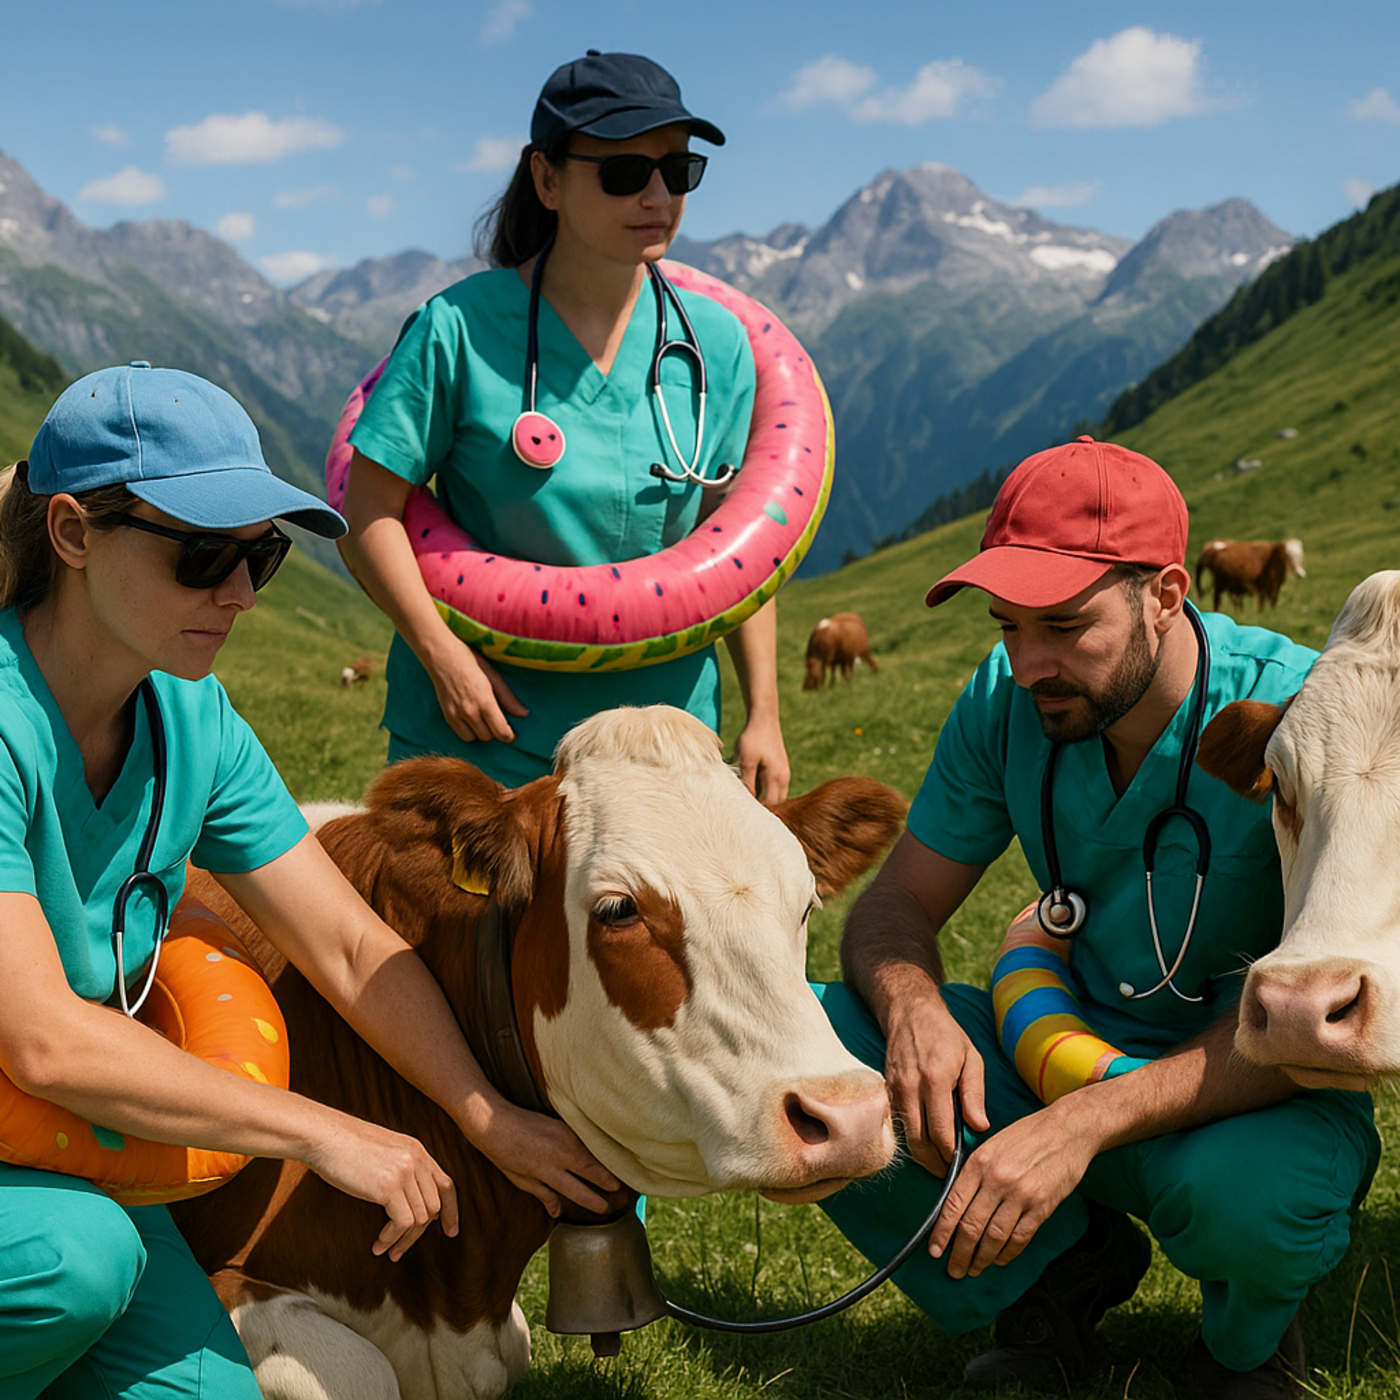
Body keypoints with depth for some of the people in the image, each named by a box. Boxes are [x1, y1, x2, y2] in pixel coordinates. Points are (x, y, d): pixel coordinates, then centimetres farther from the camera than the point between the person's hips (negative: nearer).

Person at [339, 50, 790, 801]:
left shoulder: (715, 344, 2)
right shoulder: (459, 328, -8)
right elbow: (369, 512, -7)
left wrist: (762, 715, 3)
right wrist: (443, 654, -17)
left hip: (659, 735, 3)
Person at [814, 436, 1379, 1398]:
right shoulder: (1008, 701, -8)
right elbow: (898, 904, -3)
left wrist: (1085, 1122, -41)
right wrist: (912, 1006, -29)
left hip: (1256, 1097, -4)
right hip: (1073, 1048, 4)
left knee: (1252, 1190, -40)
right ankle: (1064, 1274, 4)